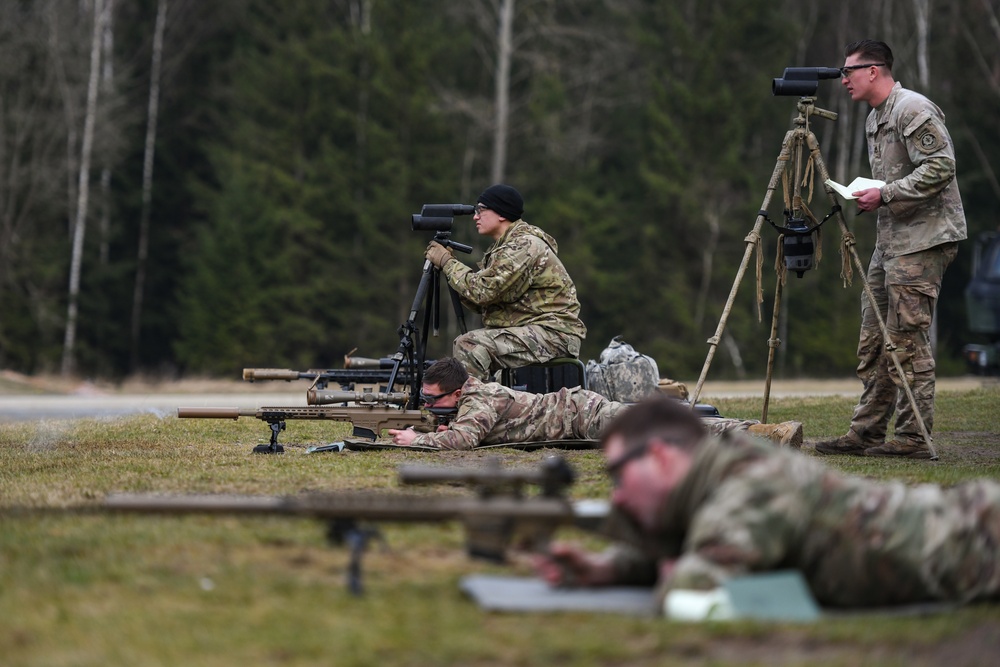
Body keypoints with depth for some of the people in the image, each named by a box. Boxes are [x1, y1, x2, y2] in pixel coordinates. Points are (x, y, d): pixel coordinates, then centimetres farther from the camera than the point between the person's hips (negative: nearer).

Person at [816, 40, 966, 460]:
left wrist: (885, 194, -19)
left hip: (923, 239, -10)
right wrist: (867, 195, 10)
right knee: (873, 341, 8)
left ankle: (914, 437, -6)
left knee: (908, 339, -10)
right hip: (891, 239, 10)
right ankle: (866, 433, 11)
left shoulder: (911, 109, -12)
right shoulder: (874, 119, 19)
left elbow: (941, 167, -20)